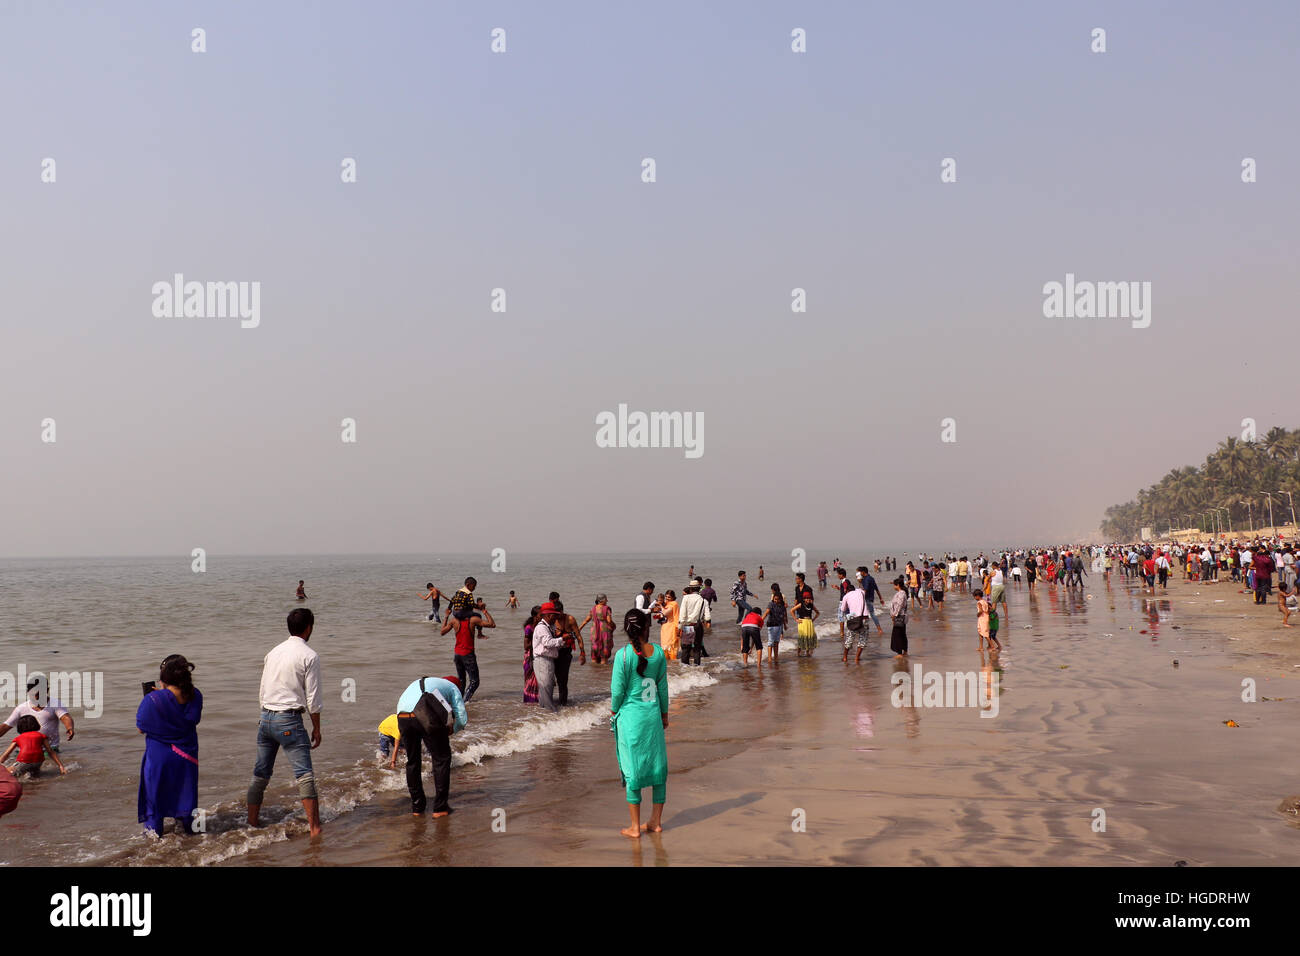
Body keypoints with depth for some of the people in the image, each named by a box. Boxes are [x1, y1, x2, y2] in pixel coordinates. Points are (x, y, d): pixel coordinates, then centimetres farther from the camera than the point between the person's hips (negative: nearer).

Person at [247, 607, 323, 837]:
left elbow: (262, 691, 16)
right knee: (305, 776, -5)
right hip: (289, 719, -7)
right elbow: (313, 699, -7)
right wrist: (317, 728, 2)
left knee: (260, 774, 16)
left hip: (265, 717, 7)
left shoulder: (274, 652, 12)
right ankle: (315, 828, -6)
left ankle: (252, 823, 23)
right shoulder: (309, 656, -7)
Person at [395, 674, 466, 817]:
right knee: (441, 759, 12)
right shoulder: (453, 687, 27)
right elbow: (462, 718, 16)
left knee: (412, 761, 21)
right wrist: (452, 730, 36)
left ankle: (417, 806, 28)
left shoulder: (417, 683, 41)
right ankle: (440, 807, 13)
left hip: (402, 717, 4)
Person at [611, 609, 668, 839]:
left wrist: (614, 713, 8)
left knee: (632, 769, 3)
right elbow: (663, 687, 7)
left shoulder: (623, 654, -13)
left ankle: (635, 827, 8)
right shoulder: (658, 653, -2)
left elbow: (618, 690, -8)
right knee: (657, 765, 13)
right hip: (653, 715, 3)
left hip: (630, 716, -3)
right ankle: (656, 822, 21)